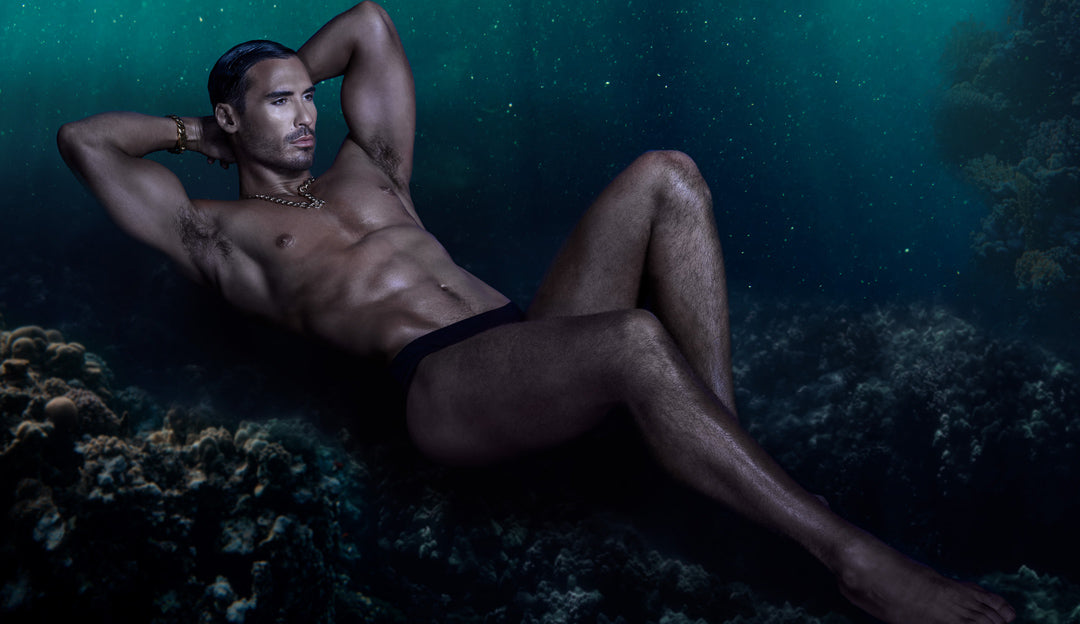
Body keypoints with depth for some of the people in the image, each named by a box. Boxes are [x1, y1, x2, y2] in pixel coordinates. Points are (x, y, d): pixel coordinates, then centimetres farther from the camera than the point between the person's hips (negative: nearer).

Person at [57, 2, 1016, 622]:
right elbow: (82, 139, 14)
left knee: (665, 175, -13)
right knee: (635, 340, -37)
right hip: (449, 387, -7)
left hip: (533, 339, 7)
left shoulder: (366, 173, 30)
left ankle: (723, 451, -20)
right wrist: (192, 130, 27)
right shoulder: (217, 234, 16)